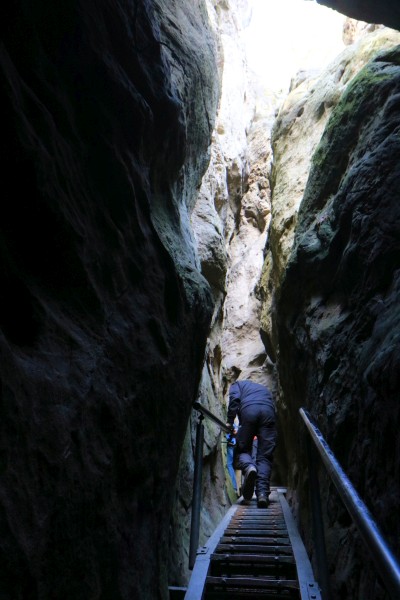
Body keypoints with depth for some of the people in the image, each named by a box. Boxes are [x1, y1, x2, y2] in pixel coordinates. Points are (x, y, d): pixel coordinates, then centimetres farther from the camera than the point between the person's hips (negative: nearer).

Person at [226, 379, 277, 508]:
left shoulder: (238, 384, 30)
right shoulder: (264, 388, 42)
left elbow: (234, 398, 8)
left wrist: (230, 421, 7)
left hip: (249, 410, -3)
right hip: (269, 411, 3)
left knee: (242, 449, 9)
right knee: (265, 456, 2)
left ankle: (248, 467, -24)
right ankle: (263, 493, -13)